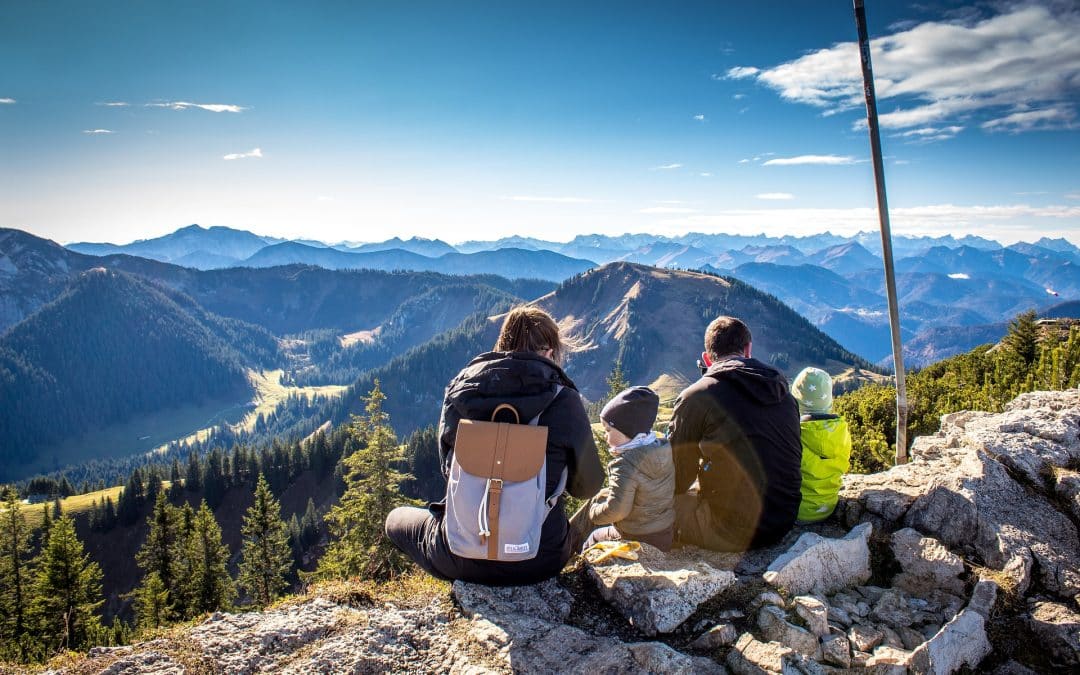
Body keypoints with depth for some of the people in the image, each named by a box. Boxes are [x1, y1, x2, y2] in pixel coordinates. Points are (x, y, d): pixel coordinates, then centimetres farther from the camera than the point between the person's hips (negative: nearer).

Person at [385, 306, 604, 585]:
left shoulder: (459, 389, -5)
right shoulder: (564, 400, -12)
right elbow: (587, 487, 0)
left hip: (462, 560, -1)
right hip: (540, 560, 1)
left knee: (397, 517, 29)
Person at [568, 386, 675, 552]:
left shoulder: (625, 464, -28)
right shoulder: (664, 450, -5)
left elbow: (616, 510, -29)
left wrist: (595, 511, -8)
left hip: (638, 542, -7)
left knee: (594, 538, 19)